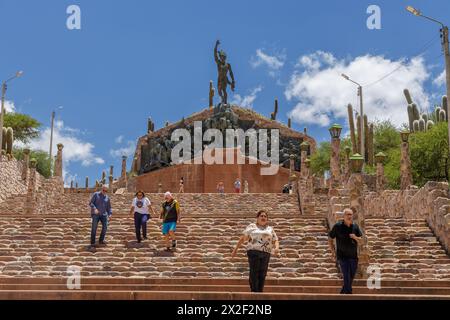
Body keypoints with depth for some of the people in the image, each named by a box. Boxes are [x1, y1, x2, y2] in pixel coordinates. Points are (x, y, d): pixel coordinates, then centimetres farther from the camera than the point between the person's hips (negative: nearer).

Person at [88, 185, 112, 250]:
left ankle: (101, 240, 16)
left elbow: (109, 207, 13)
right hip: (95, 214, -4)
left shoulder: (107, 198, 10)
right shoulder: (96, 194, -1)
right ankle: (92, 244, -15)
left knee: (105, 226, -6)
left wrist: (110, 215, -2)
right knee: (94, 228, -15)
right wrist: (94, 209, -24)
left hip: (103, 214, 4)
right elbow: (91, 203, -7)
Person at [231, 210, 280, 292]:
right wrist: (235, 250, 5)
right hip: (253, 251, -2)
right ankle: (254, 292, -13)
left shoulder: (270, 229, 20)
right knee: (254, 272, -12)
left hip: (265, 253, 3)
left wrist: (277, 248, -6)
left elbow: (275, 241, 16)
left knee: (262, 274, -3)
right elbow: (243, 238, 10)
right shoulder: (252, 226, 12)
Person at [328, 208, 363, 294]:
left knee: (351, 277, 15)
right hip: (342, 257, -4)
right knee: (347, 277, -12)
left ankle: (343, 292, 35)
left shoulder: (355, 226, 1)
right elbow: (330, 239, 0)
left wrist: (355, 237, -15)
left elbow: (360, 240, 7)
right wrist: (333, 252, -4)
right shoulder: (338, 226, -9)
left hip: (353, 257, 5)